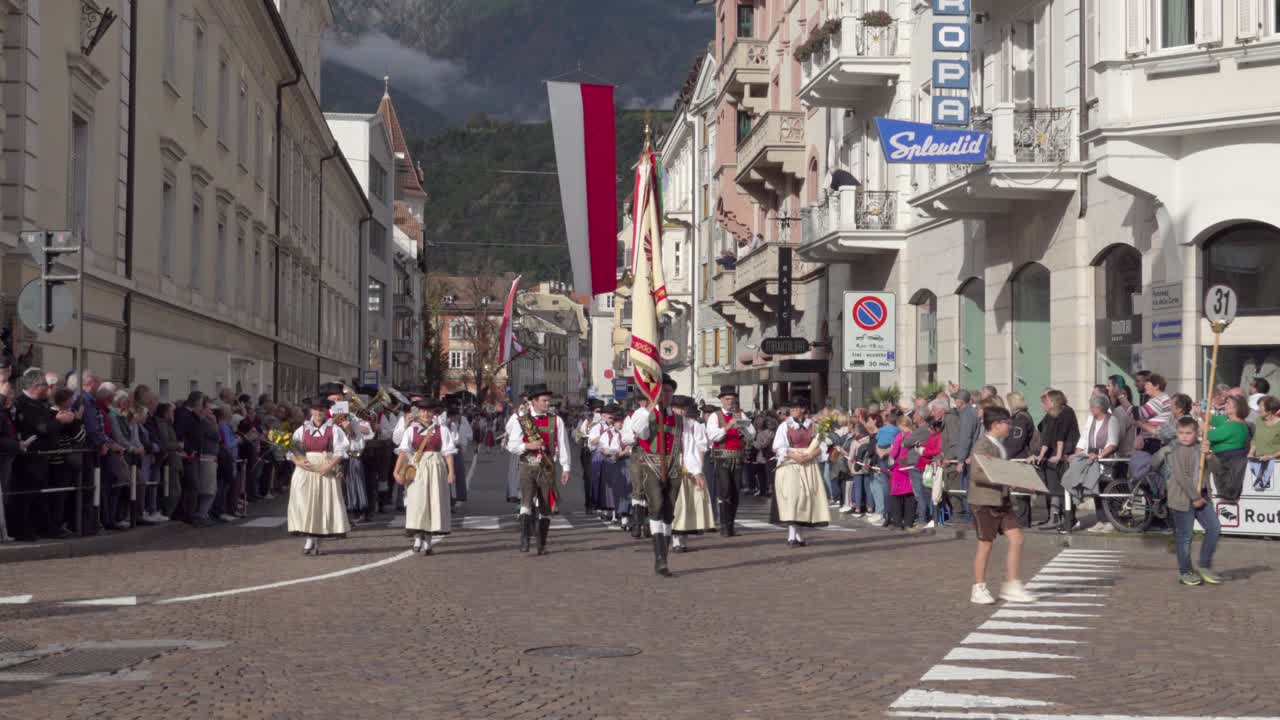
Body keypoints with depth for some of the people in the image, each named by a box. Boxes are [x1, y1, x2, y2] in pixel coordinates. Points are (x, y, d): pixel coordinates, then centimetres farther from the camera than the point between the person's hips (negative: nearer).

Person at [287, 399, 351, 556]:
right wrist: (298, 462, -11)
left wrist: (330, 466, -17)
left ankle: (317, 542, 7)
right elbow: (292, 450, 8)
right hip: (305, 471, 1)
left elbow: (340, 452, -4)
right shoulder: (302, 430, 10)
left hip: (326, 472, -1)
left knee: (323, 504, -1)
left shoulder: (333, 430, 3)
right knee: (305, 504, -7)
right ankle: (310, 539, 2)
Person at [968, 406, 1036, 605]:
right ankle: (978, 589, 12)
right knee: (986, 543, 0)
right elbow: (976, 473, -23)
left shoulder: (1000, 446, 15)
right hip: (985, 501, -8)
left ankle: (1012, 586, 7)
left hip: (1002, 500, 8)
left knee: (1016, 538, 1)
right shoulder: (983, 446, -14)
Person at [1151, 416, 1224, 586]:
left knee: (1214, 528, -1)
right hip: (1182, 499, -6)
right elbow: (1182, 477, -16)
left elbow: (1217, 469, 0)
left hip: (1201, 497, 6)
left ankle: (1205, 566, 13)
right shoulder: (1174, 451, -9)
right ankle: (1185, 572, 13)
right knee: (1184, 536, 1)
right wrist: (1194, 497, -17)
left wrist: (1208, 454, -18)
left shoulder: (1200, 448, 8)